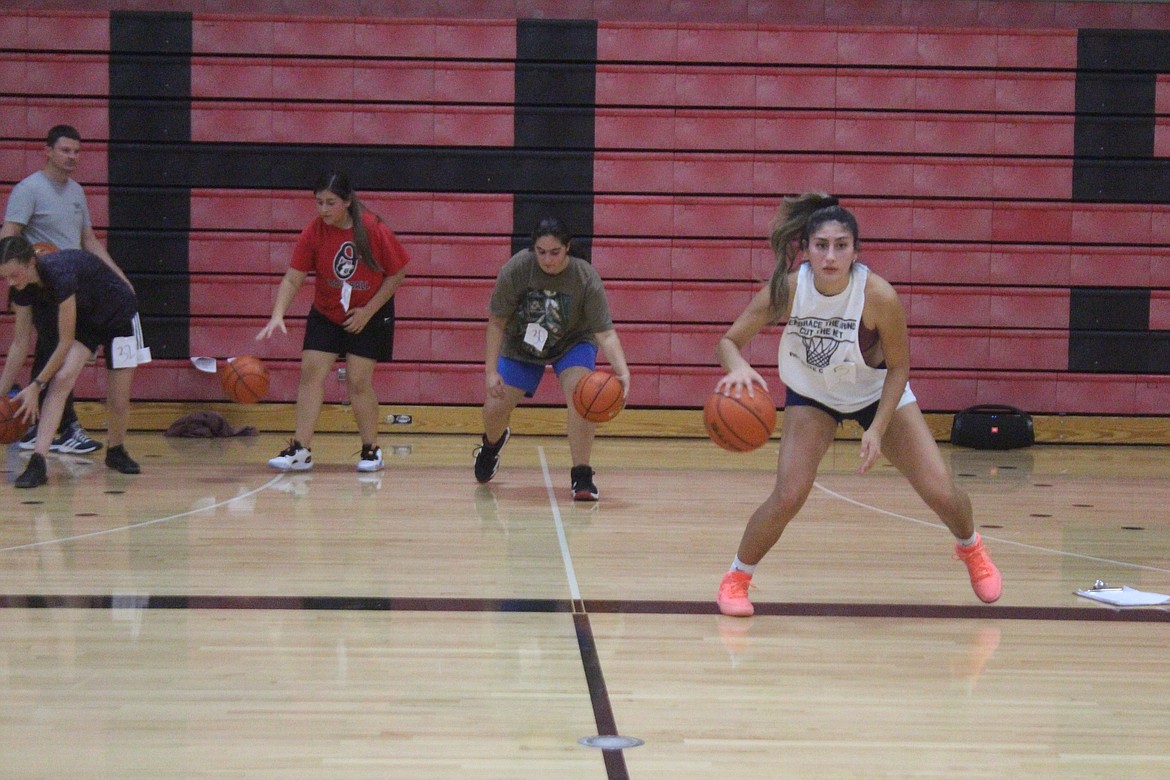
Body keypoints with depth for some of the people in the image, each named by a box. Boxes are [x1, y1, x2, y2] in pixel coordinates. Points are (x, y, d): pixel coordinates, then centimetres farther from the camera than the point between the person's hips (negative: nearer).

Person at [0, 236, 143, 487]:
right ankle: (37, 463, -25)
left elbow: (65, 343, -32)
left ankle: (116, 452, 29)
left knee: (118, 401, 0)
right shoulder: (23, 288, -18)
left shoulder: (60, 275, -39)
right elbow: (21, 343, -6)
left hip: (118, 316, -5)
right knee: (61, 381, -19)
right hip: (84, 320, 5)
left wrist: (36, 385, -28)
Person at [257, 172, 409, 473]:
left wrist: (368, 311, -14)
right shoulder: (313, 233, -13)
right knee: (311, 372, -7)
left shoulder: (374, 229, -18)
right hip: (325, 314, 3)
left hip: (370, 315, -3)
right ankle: (301, 450, -3)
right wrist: (277, 315, -30)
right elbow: (292, 279, -15)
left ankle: (372, 450, 10)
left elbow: (397, 273, -10)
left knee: (359, 380, -7)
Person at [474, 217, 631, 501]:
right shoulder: (516, 269, -27)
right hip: (521, 345, 1)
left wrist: (622, 370, -47)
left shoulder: (586, 278, -29)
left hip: (572, 343, -1)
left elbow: (605, 332, -30)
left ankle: (581, 476, -19)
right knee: (495, 408, 0)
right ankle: (492, 444, 40)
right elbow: (497, 321, -16)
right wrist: (491, 370, -20)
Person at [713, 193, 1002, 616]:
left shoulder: (878, 295, -32)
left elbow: (898, 367, -18)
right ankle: (736, 578, 7)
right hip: (812, 395, 0)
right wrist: (738, 367, -44)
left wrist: (878, 429, -24)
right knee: (788, 496, -17)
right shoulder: (786, 289, -29)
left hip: (878, 392, 0)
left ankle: (971, 549, 31)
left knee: (940, 491, -4)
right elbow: (729, 340, -22)